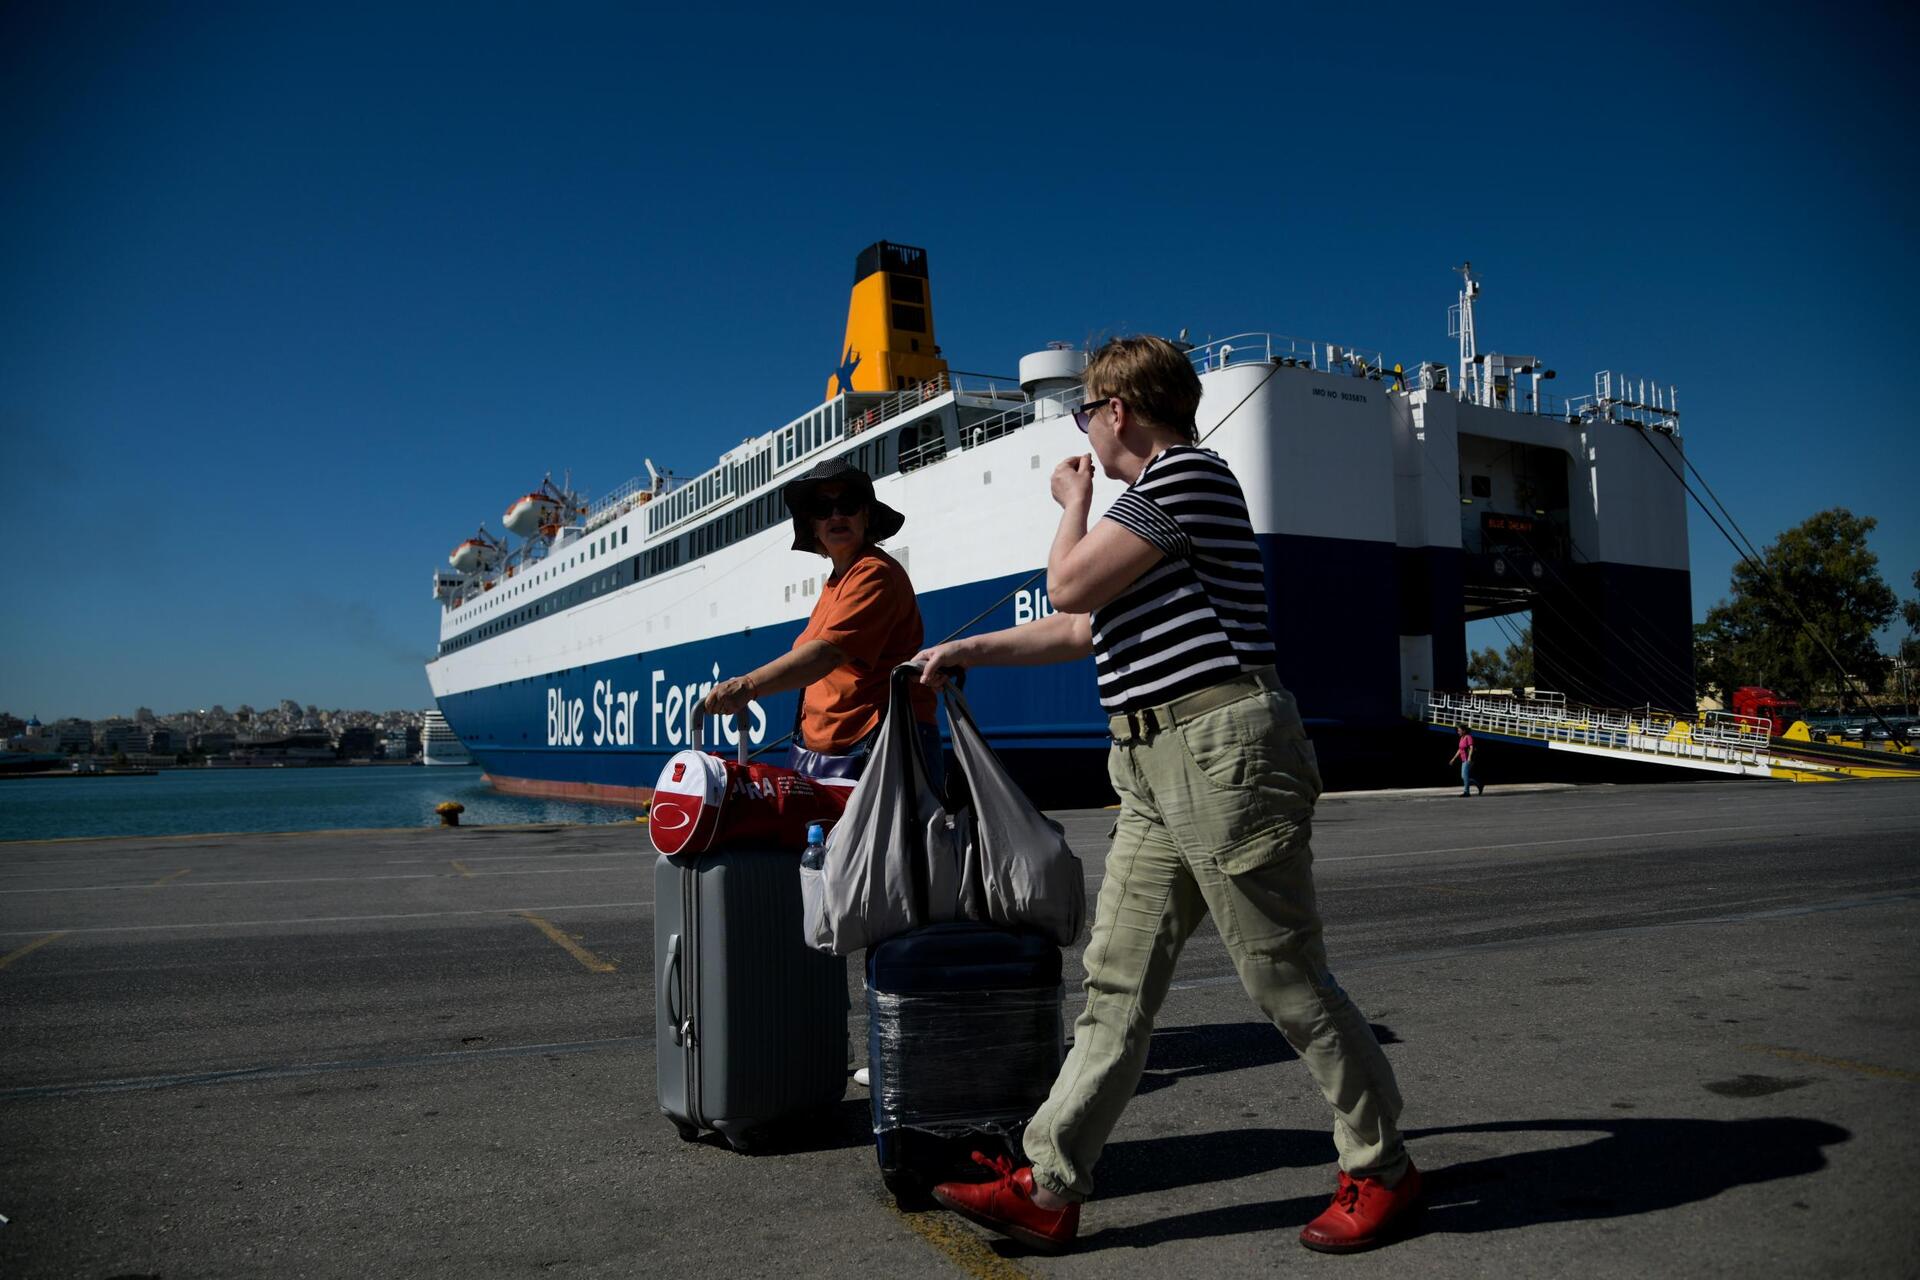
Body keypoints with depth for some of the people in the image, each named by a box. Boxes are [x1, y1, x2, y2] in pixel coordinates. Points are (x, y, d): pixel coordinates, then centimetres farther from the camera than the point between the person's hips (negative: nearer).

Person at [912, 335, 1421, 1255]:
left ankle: (1381, 1171, 19)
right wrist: (967, 651, 32)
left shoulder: (1187, 474, -7)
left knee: (1286, 981, 1)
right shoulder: (1154, 498, 24)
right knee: (1117, 980, 8)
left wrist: (1074, 503, 7)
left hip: (1221, 748, -10)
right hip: (1159, 769, 10)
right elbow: (1084, 628, 30)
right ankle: (1048, 1188, 13)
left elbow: (1068, 587, -12)